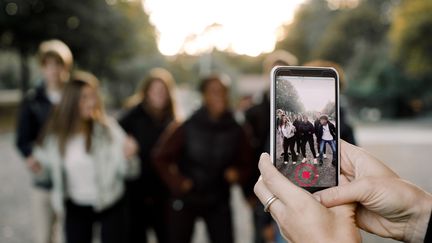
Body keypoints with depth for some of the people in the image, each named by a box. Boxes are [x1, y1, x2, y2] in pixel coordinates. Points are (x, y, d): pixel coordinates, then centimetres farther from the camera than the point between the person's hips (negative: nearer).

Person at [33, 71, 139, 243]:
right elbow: (44, 173, 8)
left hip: (110, 206, -2)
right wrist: (36, 168, -13)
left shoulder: (108, 127, -14)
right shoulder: (55, 133, -7)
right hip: (76, 209, 2)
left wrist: (128, 157, -36)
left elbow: (127, 171, -16)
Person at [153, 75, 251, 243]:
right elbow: (162, 158, -5)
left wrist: (238, 174, -12)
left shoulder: (235, 131, -4)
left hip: (218, 202, 2)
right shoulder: (186, 128, -13)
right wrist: (176, 183, -13)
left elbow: (244, 164, 8)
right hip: (184, 201, -2)